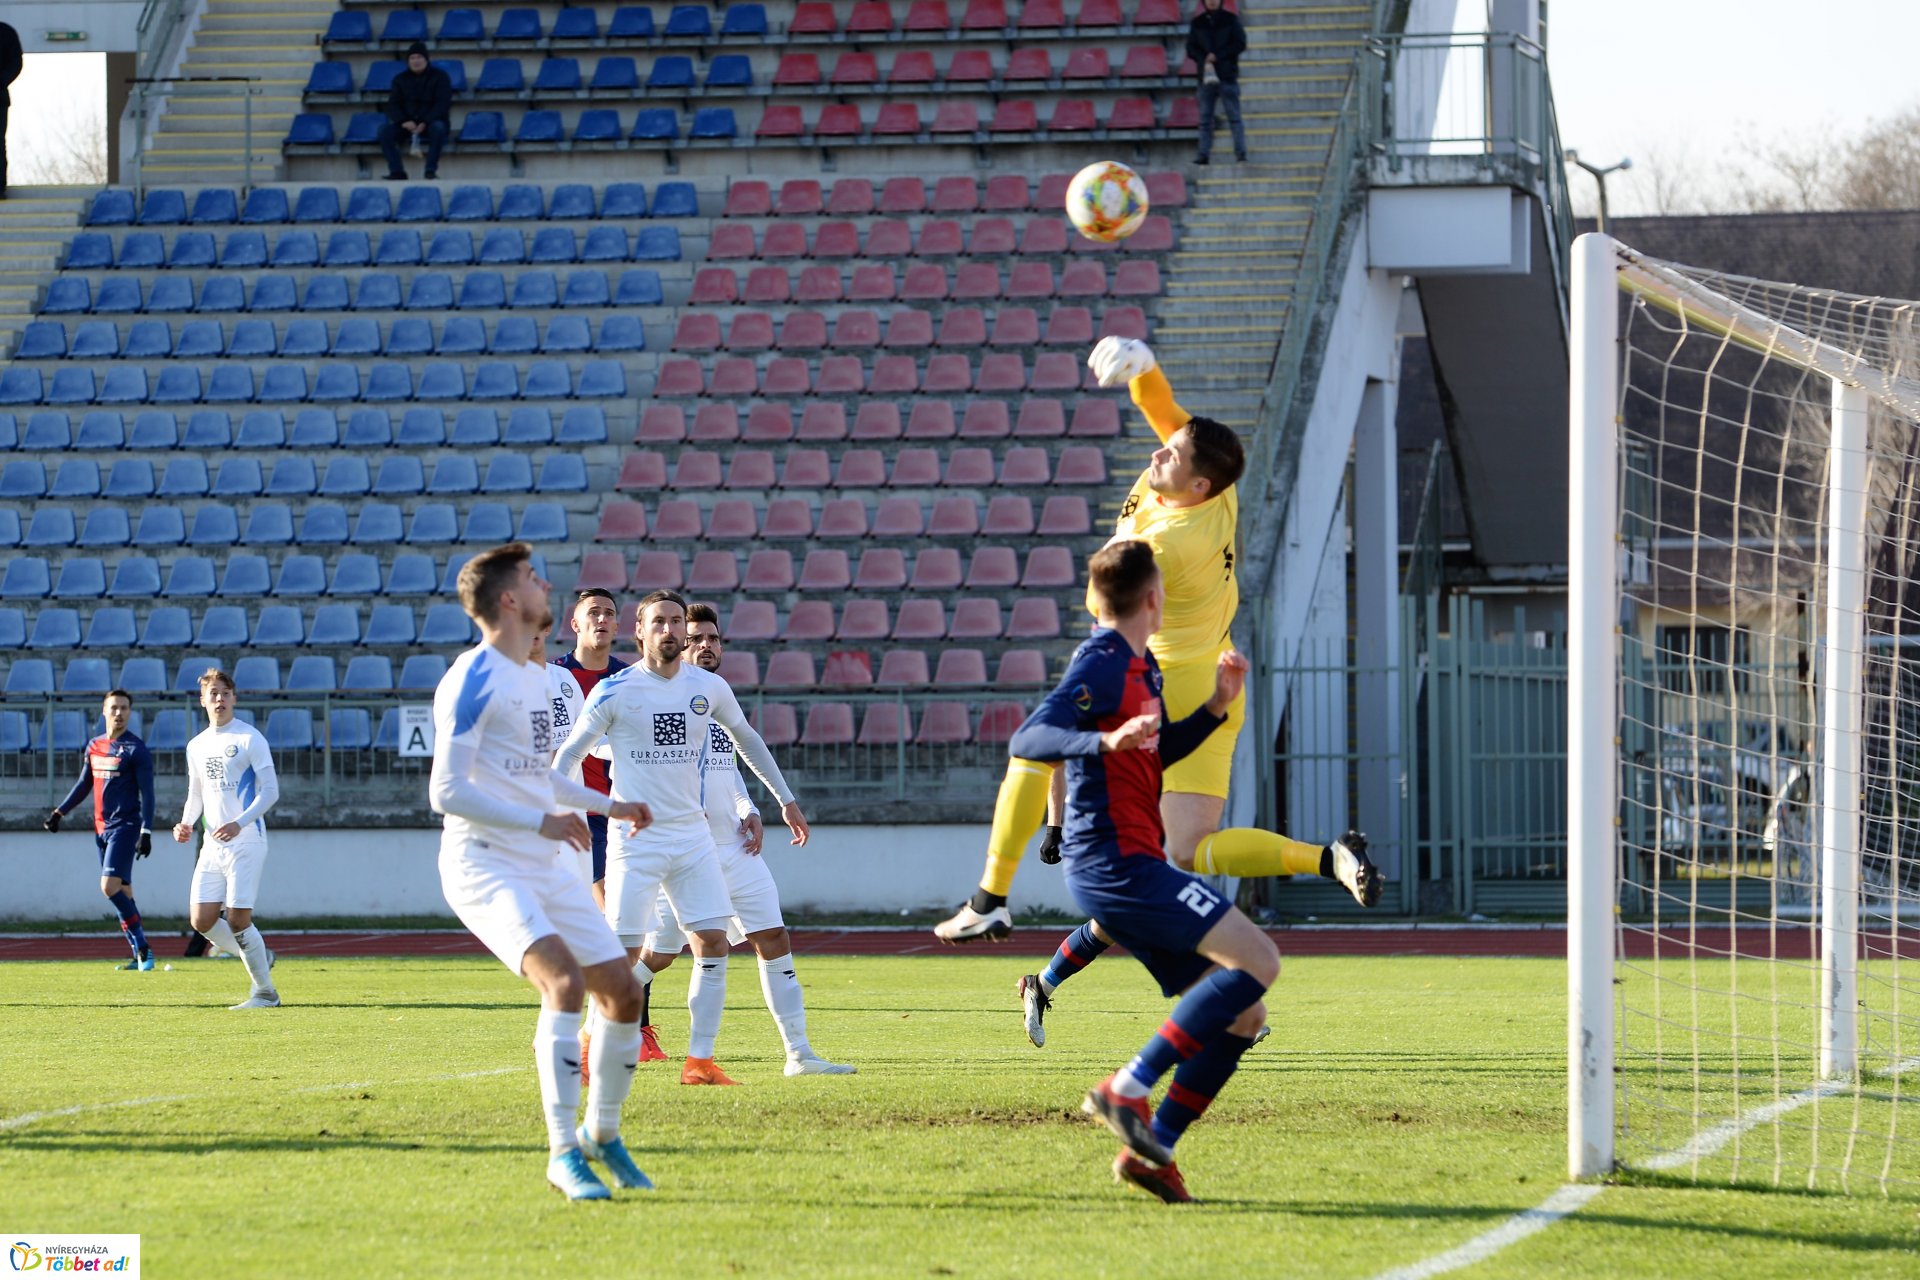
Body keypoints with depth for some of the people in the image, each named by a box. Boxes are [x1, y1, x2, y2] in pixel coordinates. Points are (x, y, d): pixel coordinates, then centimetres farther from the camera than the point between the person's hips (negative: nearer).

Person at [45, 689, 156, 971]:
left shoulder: (136, 749, -6)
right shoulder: (94, 746, 13)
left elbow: (147, 793, -10)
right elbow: (84, 785, 25)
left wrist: (146, 832, -17)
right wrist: (59, 812, 21)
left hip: (125, 826, -7)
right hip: (102, 828, 7)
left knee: (110, 886, -18)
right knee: (122, 892, 6)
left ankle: (142, 947, -12)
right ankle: (140, 955, 9)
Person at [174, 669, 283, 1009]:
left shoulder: (250, 738, -6)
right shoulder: (197, 746, 14)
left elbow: (270, 790, -10)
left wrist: (240, 823, -23)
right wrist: (186, 824, 3)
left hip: (246, 841, -6)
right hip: (212, 845, 6)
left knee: (237, 919, -12)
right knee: (201, 920, -1)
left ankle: (265, 992, 3)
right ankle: (258, 956, 22)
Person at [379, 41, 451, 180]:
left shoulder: (440, 77, -2)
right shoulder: (401, 79, 9)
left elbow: (443, 104, -11)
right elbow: (393, 104, 3)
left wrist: (425, 124, -24)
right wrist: (404, 122, -19)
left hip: (431, 122, -3)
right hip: (408, 124, 3)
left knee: (438, 128, -38)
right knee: (385, 130, -23)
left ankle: (431, 170, -33)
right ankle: (397, 171, -24)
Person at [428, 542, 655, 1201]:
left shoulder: (534, 677, 15)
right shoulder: (472, 681, -13)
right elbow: (447, 792, -19)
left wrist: (608, 805, 34)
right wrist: (541, 821, -24)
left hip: (549, 866, 9)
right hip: (486, 866, -9)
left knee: (623, 993, 6)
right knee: (565, 979, -27)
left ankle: (601, 1134, 26)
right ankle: (562, 1151, -21)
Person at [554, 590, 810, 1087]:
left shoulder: (709, 688, 5)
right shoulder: (615, 691, -7)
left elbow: (747, 739, 22)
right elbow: (570, 752, 0)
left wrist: (785, 799, 23)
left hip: (692, 836, 4)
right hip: (634, 839, -4)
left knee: (713, 944, -5)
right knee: (624, 954, -8)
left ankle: (700, 1060, 1)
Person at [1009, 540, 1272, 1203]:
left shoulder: (1139, 667, 19)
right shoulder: (1103, 663, -10)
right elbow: (1027, 739, -22)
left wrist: (1215, 707, 21)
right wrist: (1105, 740, -38)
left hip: (1133, 865, 10)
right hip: (1115, 861, -10)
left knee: (1242, 1014, 6)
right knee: (1256, 958, -19)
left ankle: (1152, 1148, 2)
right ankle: (1127, 1090, -20)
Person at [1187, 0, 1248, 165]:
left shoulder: (1230, 20, 5)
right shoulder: (1197, 23, 11)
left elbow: (1241, 44, 0)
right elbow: (1191, 49, 9)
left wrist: (1217, 56, -9)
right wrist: (1204, 61, -11)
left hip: (1228, 76, -2)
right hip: (1206, 76, 2)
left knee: (1234, 116, -7)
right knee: (1205, 118, 1)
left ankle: (1241, 152, -8)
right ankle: (1204, 154, 1)